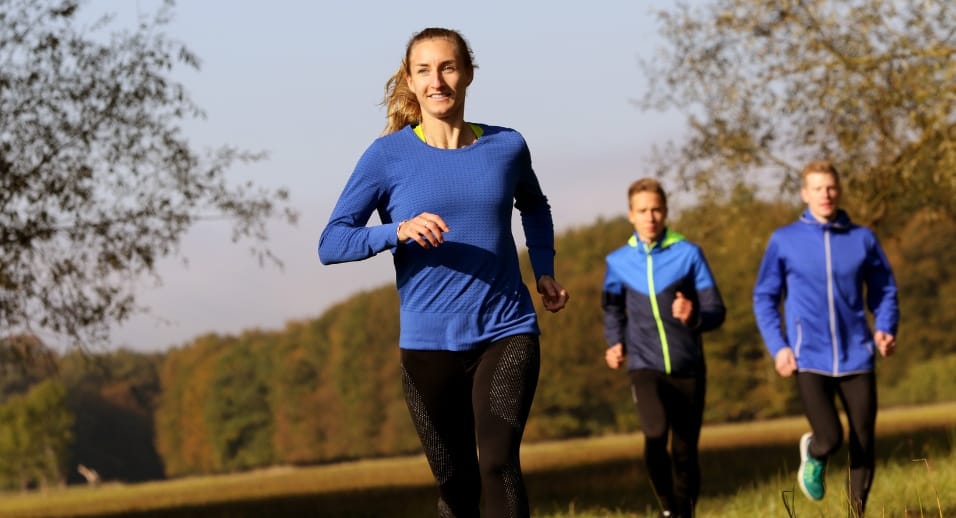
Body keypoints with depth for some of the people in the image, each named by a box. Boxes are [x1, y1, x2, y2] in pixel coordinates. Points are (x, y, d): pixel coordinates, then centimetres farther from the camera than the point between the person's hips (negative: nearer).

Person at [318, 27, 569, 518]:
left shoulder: (506, 146, 5)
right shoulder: (387, 155, -2)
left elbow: (534, 206, 28)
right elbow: (331, 244, -9)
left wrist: (544, 270, 14)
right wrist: (399, 231, -25)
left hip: (507, 333, 0)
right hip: (429, 344, 0)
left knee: (498, 463, -19)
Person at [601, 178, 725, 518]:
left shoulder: (689, 254, -1)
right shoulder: (618, 262, 5)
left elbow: (716, 311, -1)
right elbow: (613, 309, 23)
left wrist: (694, 316, -23)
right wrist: (615, 343, 7)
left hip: (688, 368, 0)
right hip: (644, 366, 0)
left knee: (685, 452, 5)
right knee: (655, 434, -24)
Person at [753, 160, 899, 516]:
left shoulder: (863, 239, 6)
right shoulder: (784, 241, 2)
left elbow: (884, 291, 14)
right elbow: (765, 298, 7)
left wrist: (886, 329, -4)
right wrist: (778, 347, -4)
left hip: (856, 357, 2)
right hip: (810, 360, -2)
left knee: (864, 443, 2)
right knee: (830, 438, -15)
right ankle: (813, 454, 22)